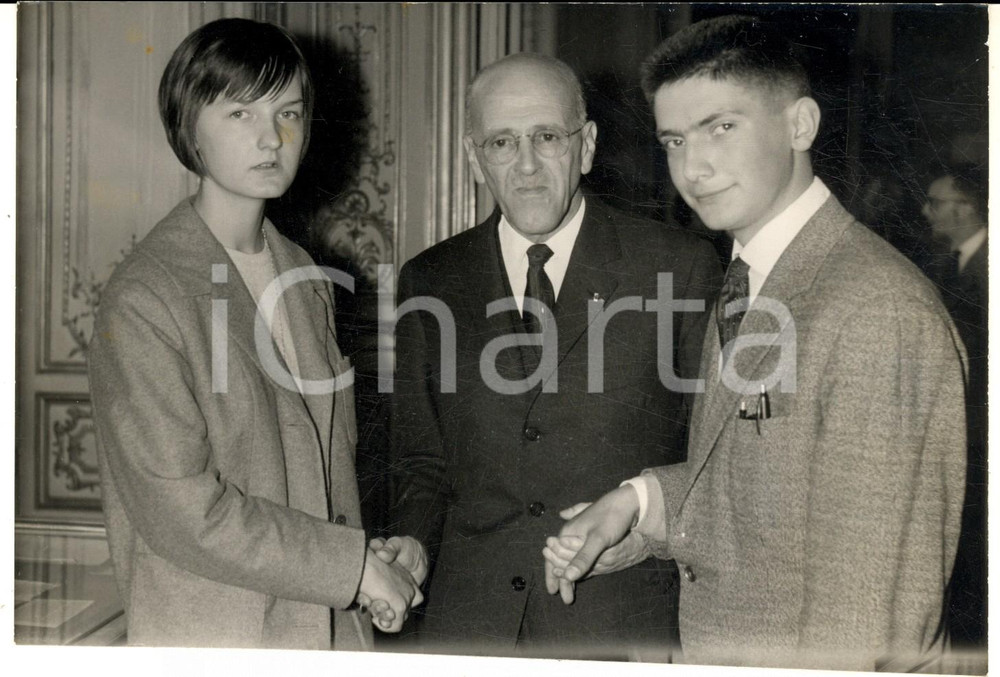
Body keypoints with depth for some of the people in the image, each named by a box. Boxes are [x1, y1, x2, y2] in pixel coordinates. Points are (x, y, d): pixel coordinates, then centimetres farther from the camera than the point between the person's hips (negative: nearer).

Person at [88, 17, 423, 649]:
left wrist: (368, 555, -2)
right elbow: (182, 512, -18)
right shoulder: (143, 299, -15)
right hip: (209, 635, -5)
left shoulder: (304, 275, 5)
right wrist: (355, 563, -14)